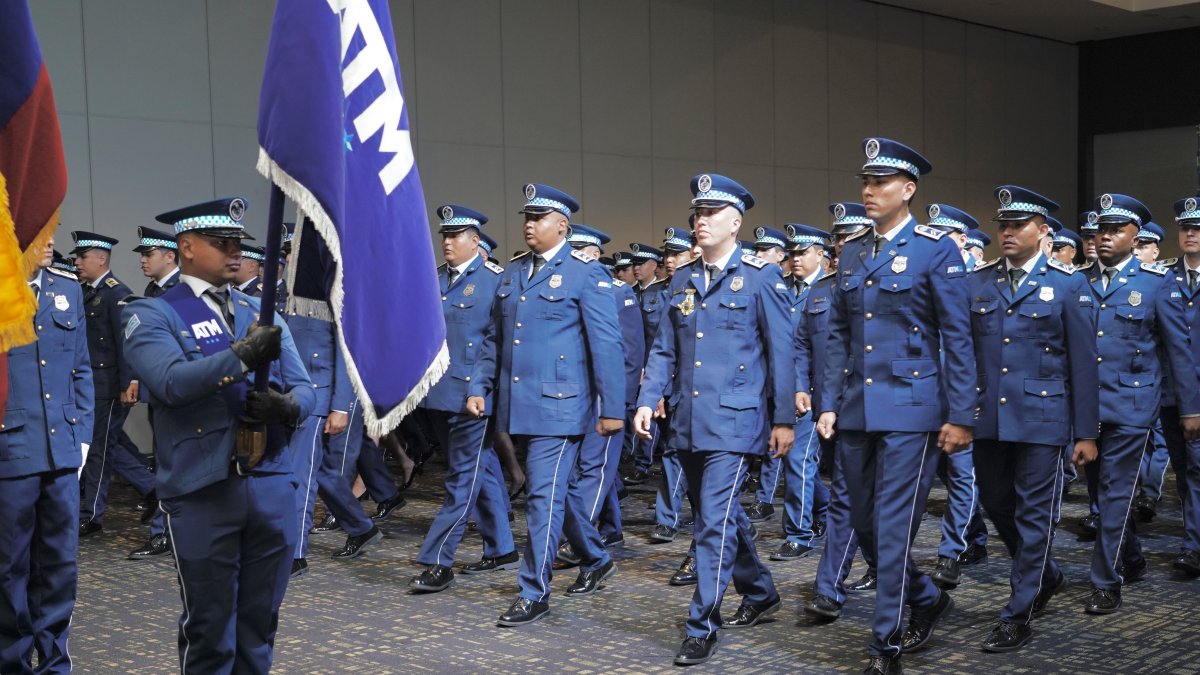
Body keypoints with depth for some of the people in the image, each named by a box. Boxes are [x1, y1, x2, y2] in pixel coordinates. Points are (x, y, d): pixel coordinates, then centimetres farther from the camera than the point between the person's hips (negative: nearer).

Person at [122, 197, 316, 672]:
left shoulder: (261, 312, 13)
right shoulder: (152, 315, -2)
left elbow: (303, 388, 7)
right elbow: (171, 382, -20)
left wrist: (288, 407, -15)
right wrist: (241, 356, -27)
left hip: (272, 486, 5)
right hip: (202, 493, -4)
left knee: (260, 625, 15)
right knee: (209, 629, 7)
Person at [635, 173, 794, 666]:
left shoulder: (762, 277, -4)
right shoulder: (682, 280, 11)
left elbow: (780, 352, -4)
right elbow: (664, 350, 13)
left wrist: (784, 419, -6)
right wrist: (648, 400, 0)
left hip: (734, 421, -6)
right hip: (688, 422, 6)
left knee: (714, 522, -10)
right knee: (721, 515, 17)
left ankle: (702, 627, -1)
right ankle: (761, 594, 36)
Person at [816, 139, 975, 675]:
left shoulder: (937, 250, -6)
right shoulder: (852, 252, 11)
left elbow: (957, 339, -8)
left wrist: (960, 416, -11)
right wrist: (829, 403, 8)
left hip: (910, 408, -6)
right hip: (857, 410, 6)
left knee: (894, 525, -4)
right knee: (864, 523, 13)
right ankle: (928, 599, 36)